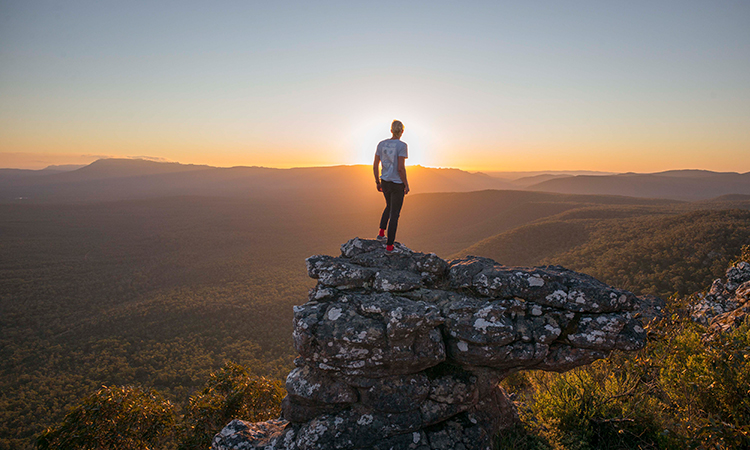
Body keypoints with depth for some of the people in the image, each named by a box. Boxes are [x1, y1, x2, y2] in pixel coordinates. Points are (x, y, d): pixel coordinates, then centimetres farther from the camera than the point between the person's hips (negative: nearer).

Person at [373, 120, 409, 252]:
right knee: (395, 214, 6)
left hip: (385, 182, 5)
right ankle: (389, 245, 10)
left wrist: (378, 182, 16)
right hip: (398, 184, -5)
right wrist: (406, 185, -9)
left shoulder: (381, 144, 1)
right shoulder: (402, 145, -16)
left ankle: (381, 232, 21)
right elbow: (401, 168, -21)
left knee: (389, 206, 31)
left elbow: (375, 166, 3)